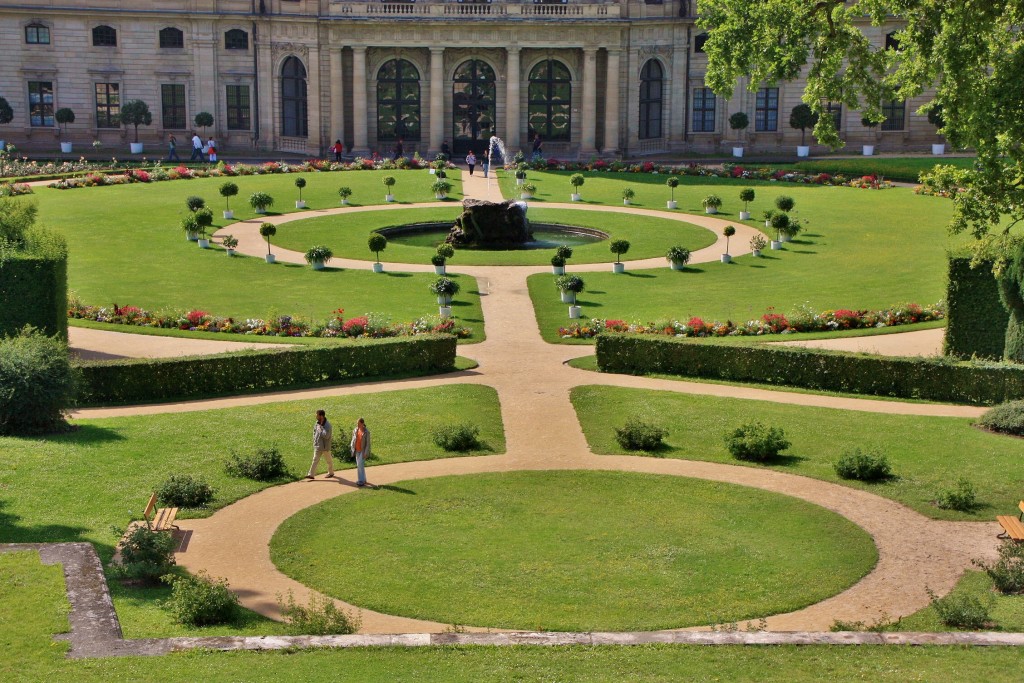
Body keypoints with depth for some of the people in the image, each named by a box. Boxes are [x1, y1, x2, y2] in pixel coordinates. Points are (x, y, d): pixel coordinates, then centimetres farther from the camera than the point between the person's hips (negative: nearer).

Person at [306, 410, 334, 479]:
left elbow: (326, 436, -28)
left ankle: (331, 473, 30)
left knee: (329, 460, 12)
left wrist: (320, 430, -21)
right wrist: (315, 442, 8)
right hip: (317, 446, 6)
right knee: (315, 460, 0)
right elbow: (314, 432, 16)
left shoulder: (327, 425, -20)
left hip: (325, 447, -6)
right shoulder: (317, 423, 2)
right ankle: (311, 474, -3)